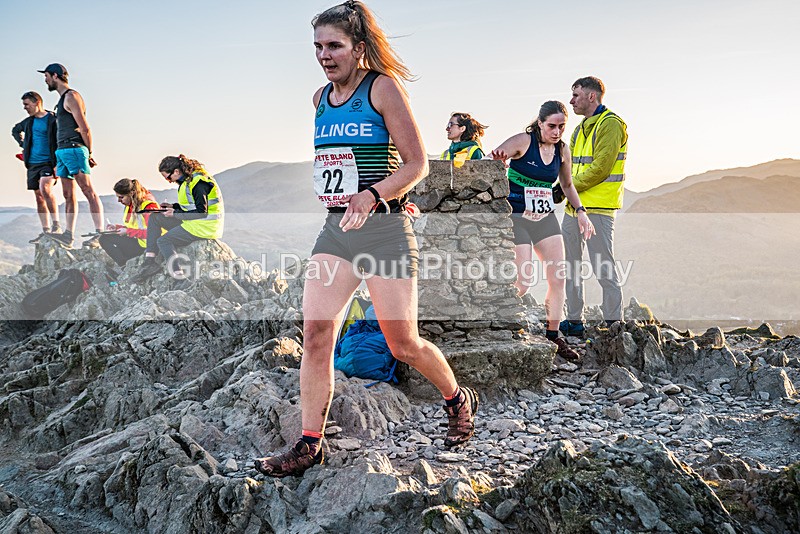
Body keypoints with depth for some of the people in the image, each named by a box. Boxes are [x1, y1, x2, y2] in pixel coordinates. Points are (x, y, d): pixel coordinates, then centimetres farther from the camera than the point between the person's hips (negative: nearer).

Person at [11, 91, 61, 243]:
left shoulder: (53, 119, -6)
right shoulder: (29, 121, 13)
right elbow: (15, 130, 34)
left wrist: (58, 164, -16)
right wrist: (23, 144, 18)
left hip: (48, 162, -7)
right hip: (33, 164, 7)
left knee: (45, 188, -27)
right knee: (39, 197, 5)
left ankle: (56, 225, -19)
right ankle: (46, 231, 9)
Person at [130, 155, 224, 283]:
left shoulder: (198, 183, -20)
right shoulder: (187, 180, 10)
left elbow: (201, 212, -23)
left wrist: (175, 214, -15)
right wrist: (173, 206, 8)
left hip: (204, 226, -10)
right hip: (193, 222, 10)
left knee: (163, 241, -9)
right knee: (154, 218, 8)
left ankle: (178, 274, -20)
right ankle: (150, 261, -2)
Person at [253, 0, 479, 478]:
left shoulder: (383, 87, -7)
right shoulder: (321, 99, 13)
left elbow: (418, 164, -11)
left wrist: (372, 195, -25)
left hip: (385, 229, -6)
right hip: (335, 230, 6)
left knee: (403, 342, 2)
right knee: (315, 334, -4)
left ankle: (459, 400, 30)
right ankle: (310, 445, 5)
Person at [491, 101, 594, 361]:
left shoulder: (563, 150, 5)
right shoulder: (523, 141, -12)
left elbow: (567, 184, 20)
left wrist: (580, 211, 9)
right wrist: (497, 157, -41)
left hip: (545, 218, 6)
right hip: (517, 217, -6)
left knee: (558, 278, 0)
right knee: (523, 282, -10)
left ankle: (553, 337, 13)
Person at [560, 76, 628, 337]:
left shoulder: (610, 124, -9)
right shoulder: (582, 128, 20)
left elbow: (600, 169, -17)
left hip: (598, 207, -9)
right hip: (574, 207, 9)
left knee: (603, 267, -5)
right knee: (570, 264, 11)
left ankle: (613, 323, 3)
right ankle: (574, 321, 20)